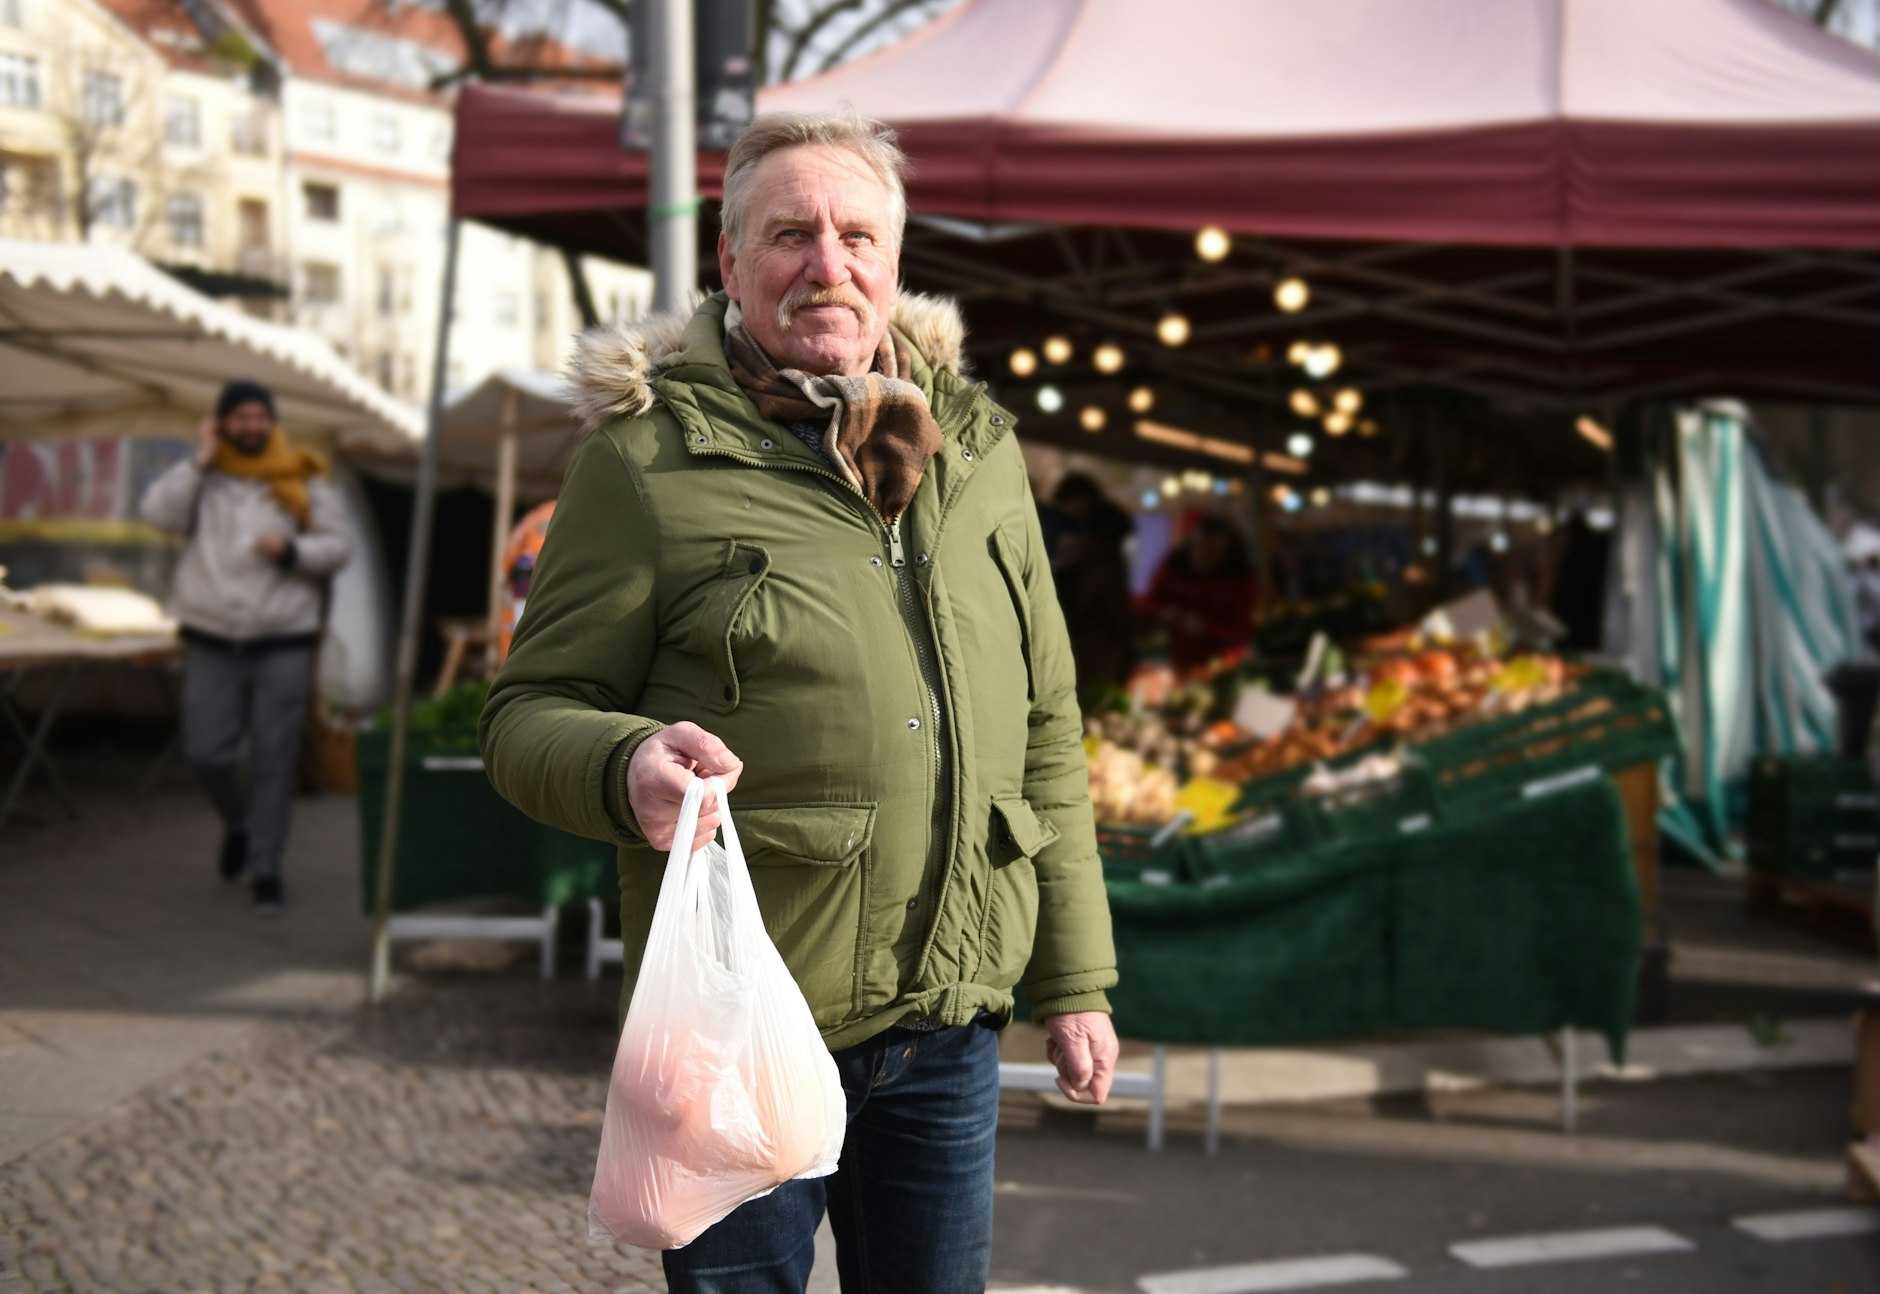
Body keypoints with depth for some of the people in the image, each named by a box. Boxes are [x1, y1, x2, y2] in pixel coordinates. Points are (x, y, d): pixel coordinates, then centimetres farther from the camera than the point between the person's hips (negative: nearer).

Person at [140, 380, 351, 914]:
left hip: (283, 642, -1)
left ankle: (265, 870, 6)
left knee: (274, 758, -2)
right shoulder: (202, 478, 7)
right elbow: (160, 512, -10)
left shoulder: (303, 480, 6)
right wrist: (201, 460, -9)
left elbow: (338, 545, 3)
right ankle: (238, 824, 30)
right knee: (206, 751, -1)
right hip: (211, 639, 1)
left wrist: (291, 551, -14)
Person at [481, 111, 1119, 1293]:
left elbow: (1042, 732, 13)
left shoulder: (974, 446, 9)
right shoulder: (650, 457, -5)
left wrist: (1074, 978, 12)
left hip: (949, 1027, 4)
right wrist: (627, 767, -27)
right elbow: (530, 712, -4)